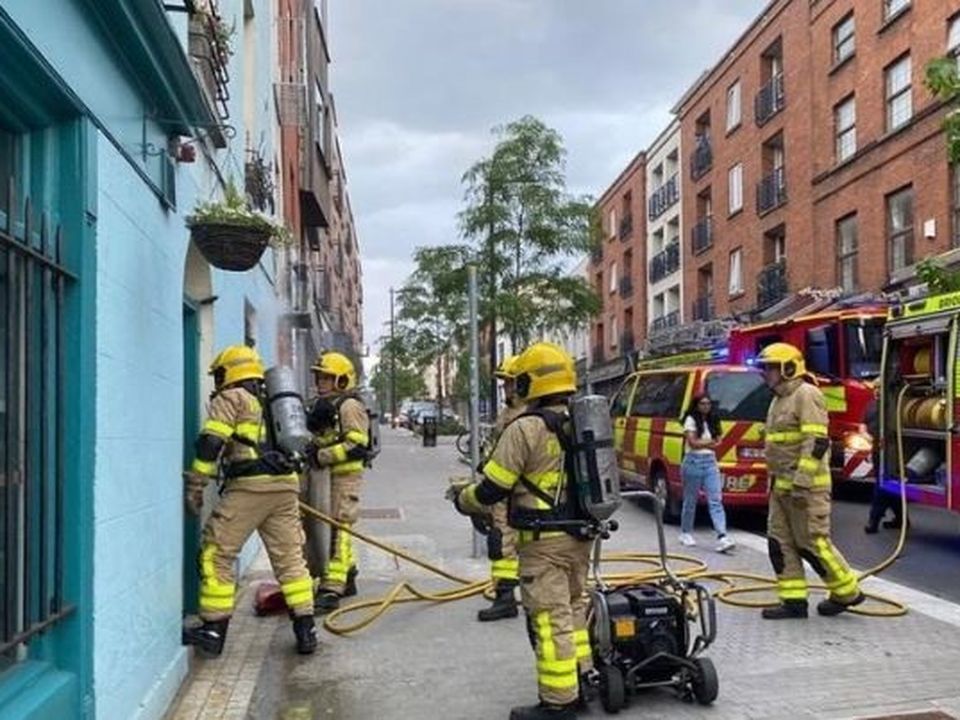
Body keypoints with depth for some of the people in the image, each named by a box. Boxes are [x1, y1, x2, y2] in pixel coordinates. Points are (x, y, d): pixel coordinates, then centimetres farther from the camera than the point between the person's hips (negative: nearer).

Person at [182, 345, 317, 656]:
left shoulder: (231, 398, 5)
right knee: (290, 557, 11)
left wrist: (195, 485, -2)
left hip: (250, 485, -7)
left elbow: (210, 443, -6)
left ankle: (214, 630, 8)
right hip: (286, 484, 7)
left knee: (216, 553, 5)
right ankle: (306, 630, 11)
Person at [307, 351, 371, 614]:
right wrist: (311, 451, 8)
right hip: (325, 474, 10)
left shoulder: (349, 406, -11)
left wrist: (322, 456, -21)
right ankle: (348, 579, 30)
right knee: (328, 526, 16)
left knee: (339, 526, -13)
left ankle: (332, 590, -15)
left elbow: (357, 445, -19)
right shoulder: (321, 406, 19)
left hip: (346, 473, -10)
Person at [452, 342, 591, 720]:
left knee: (550, 619, -1)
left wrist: (462, 499, 5)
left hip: (544, 541, -8)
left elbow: (491, 488, -13)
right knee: (574, 609, 20)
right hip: (579, 536, 8)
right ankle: (579, 683, 30)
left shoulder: (526, 428, -16)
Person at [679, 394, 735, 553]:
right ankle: (686, 533, 22)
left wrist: (702, 442, -8)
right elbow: (693, 442, -12)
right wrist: (710, 442, -1)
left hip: (710, 462, 5)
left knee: (716, 500, -8)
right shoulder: (691, 420, -3)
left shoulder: (712, 421, 15)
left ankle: (722, 537, -17)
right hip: (694, 462, -5)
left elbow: (717, 442, 8)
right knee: (690, 501, 6)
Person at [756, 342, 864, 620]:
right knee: (780, 542, 7)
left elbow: (817, 441, -21)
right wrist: (776, 481, 23)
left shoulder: (806, 394, -13)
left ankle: (847, 591, 15)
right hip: (782, 486, 10)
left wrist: (802, 482, -25)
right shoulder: (779, 399, 18)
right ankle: (793, 600, 12)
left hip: (805, 486, -10)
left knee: (812, 543, -3)